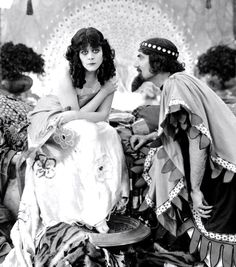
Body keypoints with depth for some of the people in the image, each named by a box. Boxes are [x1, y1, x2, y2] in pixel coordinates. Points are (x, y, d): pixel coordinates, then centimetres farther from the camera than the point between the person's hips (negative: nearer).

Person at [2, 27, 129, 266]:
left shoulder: (107, 79, -3)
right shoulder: (66, 74, -17)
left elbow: (102, 117, -9)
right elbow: (77, 111, -20)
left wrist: (75, 116, -25)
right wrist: (103, 92, -17)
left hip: (83, 130, 5)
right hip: (50, 125, -5)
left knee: (110, 136, -23)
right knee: (89, 135, -32)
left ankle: (101, 207, -19)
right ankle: (88, 213, -27)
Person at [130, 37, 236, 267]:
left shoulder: (177, 84, -18)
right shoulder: (173, 83, 10)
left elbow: (197, 138, -23)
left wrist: (195, 190, -19)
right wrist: (148, 137, 13)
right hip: (211, 162, 9)